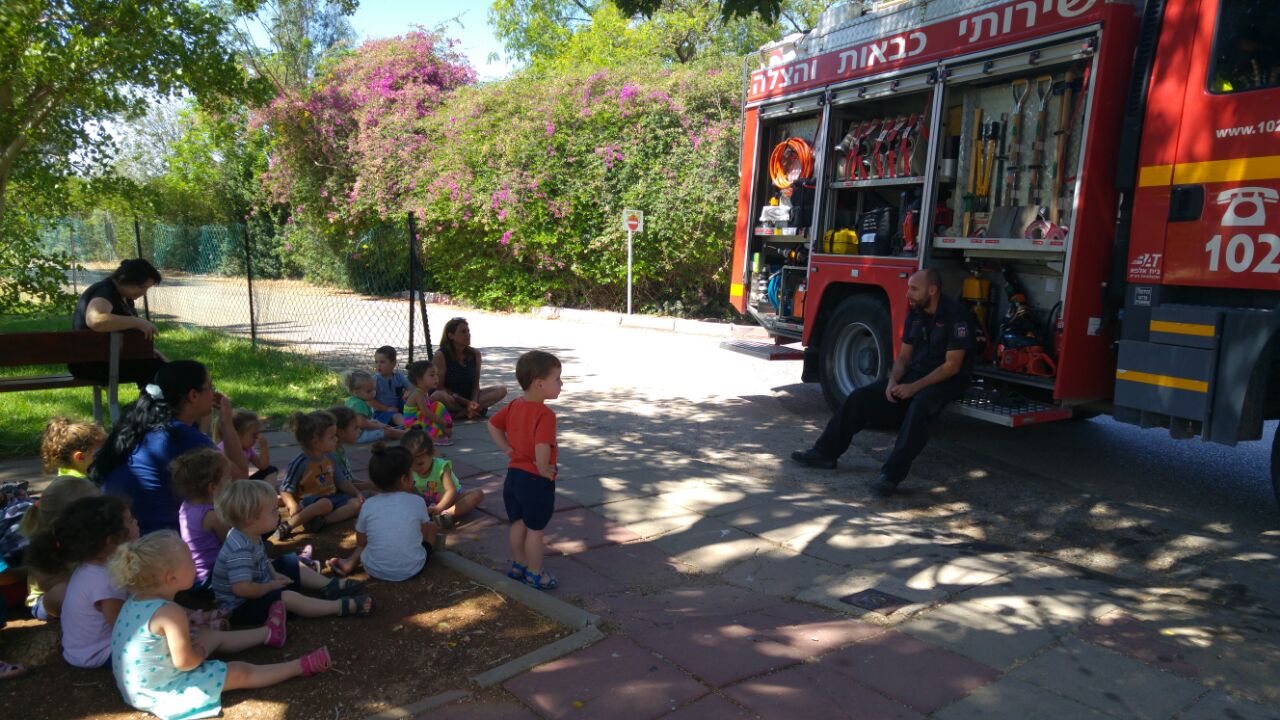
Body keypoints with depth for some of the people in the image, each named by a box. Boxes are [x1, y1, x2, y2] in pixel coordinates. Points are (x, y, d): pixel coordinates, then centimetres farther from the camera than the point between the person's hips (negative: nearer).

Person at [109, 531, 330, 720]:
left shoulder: (137, 599, -6)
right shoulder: (170, 612, -33)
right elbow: (185, 661, -27)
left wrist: (189, 620, 7)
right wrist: (201, 651, -8)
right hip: (161, 691, -9)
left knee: (214, 636, 24)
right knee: (241, 672, 0)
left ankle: (268, 633, 43)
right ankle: (301, 666, 11)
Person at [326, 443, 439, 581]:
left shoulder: (368, 506, -5)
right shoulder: (416, 501, -10)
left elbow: (361, 542, 4)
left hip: (374, 570, 2)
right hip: (412, 569, -2)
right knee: (431, 526, 19)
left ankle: (351, 563, 15)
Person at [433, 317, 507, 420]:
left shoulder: (475, 354, 1)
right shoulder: (441, 356, -12)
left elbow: (475, 385, 4)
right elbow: (439, 387, -13)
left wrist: (473, 403, -19)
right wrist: (467, 403, -21)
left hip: (469, 397, 5)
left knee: (501, 390, -15)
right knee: (439, 396, -39)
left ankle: (459, 413, -24)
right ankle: (479, 410, -19)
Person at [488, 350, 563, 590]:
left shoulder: (514, 406, 2)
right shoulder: (545, 414, -25)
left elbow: (493, 425, 13)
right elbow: (542, 447, -37)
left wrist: (507, 449, 10)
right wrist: (544, 470, -21)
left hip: (514, 474, 8)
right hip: (537, 481, -8)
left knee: (518, 523, 21)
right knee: (535, 529, 8)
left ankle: (518, 565, 36)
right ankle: (535, 574, 20)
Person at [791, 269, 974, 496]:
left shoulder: (956, 313, -16)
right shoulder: (916, 312, 7)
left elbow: (952, 366, -19)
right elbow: (904, 356, 11)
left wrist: (914, 387, -24)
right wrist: (893, 381, -10)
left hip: (948, 381, -7)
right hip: (916, 373, 7)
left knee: (919, 406, -39)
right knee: (861, 397, -4)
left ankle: (891, 475, -39)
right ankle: (825, 452, 1)